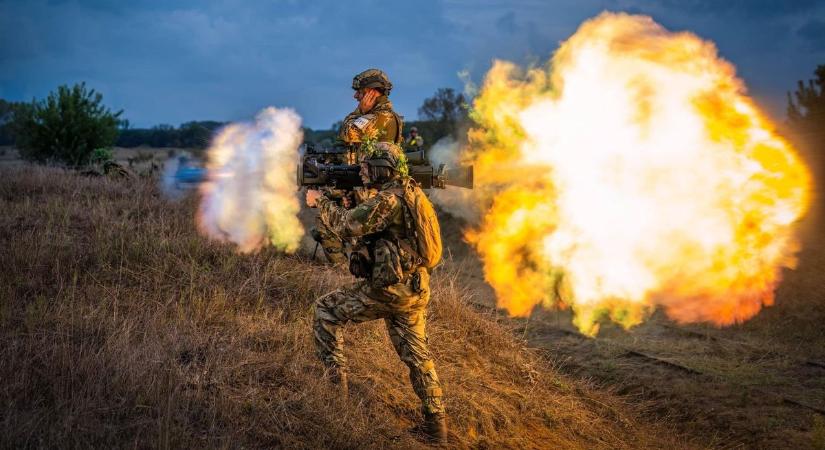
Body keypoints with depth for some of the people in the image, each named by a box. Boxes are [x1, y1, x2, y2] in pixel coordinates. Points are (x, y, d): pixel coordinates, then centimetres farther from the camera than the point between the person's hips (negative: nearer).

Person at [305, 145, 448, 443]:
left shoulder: (389, 198, -17)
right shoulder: (410, 192, 13)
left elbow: (348, 225, -22)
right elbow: (366, 220, 24)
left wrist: (320, 202, -7)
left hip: (388, 289, -9)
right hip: (414, 291, 9)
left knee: (325, 310, 6)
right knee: (416, 355, 16)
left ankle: (335, 378, 5)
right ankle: (436, 422, 18)